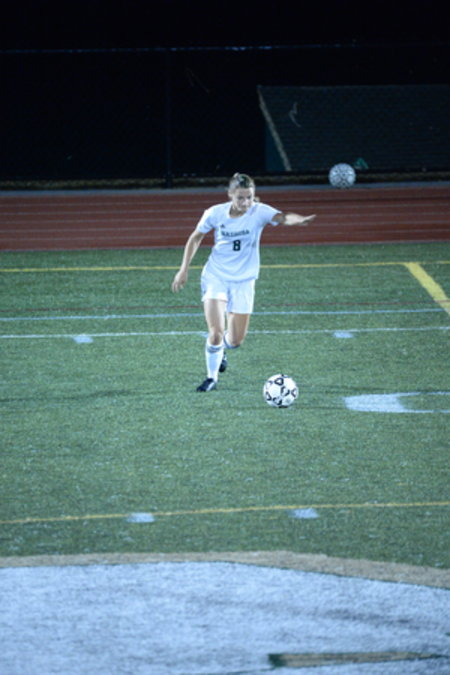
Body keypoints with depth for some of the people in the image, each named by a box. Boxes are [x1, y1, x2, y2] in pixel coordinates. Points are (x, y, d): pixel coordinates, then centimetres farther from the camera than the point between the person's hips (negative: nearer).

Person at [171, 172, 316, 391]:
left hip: (243, 280, 1)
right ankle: (211, 377, 6)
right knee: (216, 332, -16)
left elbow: (281, 217, -37)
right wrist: (184, 269, 5)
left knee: (236, 340, 6)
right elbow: (196, 237, 6)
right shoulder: (215, 213, -11)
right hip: (215, 276, -1)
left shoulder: (259, 212, -15)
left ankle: (220, 349, 43)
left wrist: (299, 220, -59)